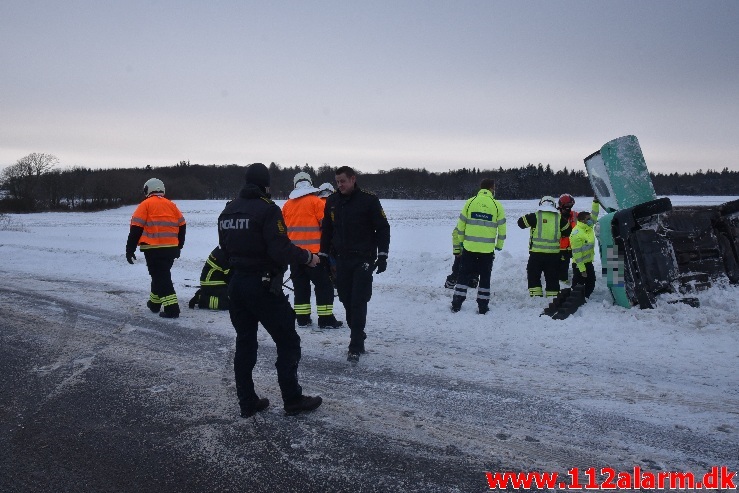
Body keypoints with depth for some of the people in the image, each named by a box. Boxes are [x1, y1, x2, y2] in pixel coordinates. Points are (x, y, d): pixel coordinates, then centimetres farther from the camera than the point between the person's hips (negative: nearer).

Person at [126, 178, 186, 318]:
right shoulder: (171, 204, 12)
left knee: (160, 276, -3)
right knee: (160, 274, 21)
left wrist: (130, 249, -4)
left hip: (154, 249, -5)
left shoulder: (146, 204, -2)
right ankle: (154, 303, 32)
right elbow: (182, 227, 14)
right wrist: (178, 247, 24)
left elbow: (136, 228, -8)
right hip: (171, 249, 5)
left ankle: (171, 308, -10)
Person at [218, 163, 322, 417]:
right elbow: (281, 249, -22)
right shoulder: (267, 209, -15)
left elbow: (225, 248, 14)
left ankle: (247, 402, 21)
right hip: (263, 286, -7)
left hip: (236, 284, 8)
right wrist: (308, 257, -8)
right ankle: (292, 400, 11)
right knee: (288, 341, 5)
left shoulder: (228, 210, 8)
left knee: (245, 342, 15)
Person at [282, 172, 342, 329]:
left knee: (300, 285, 13)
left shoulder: (287, 204, 11)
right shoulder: (316, 201, -6)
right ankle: (326, 319, 0)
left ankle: (302, 318, 15)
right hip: (314, 252, -5)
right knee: (324, 285, 1)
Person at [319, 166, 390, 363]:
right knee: (346, 300, 8)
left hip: (363, 259, -5)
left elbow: (383, 228, -4)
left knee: (358, 302, -8)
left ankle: (355, 347, -5)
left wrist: (382, 255, -9)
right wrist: (323, 254, 14)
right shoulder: (332, 201, 8)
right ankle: (358, 335, 24)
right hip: (341, 260, 5)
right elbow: (326, 230, 16)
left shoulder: (369, 200, -6)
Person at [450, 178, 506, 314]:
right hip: (488, 249, -1)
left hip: (469, 247, 1)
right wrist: (499, 245, 13)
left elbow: (460, 225, 2)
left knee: (464, 275, 11)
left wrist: (461, 242, 15)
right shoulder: (497, 205, -2)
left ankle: (456, 304, 12)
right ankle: (483, 307, 14)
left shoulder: (470, 202, -1)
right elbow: (502, 228, 1)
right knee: (485, 277, 12)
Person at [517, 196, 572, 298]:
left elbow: (521, 222, 4)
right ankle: (553, 296, 14)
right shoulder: (560, 218, 4)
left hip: (536, 252, -2)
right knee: (552, 277, 12)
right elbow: (568, 231, 15)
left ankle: (535, 294, 3)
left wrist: (529, 217, 20)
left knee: (533, 275, 9)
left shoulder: (535, 216, -5)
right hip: (553, 253, 2)